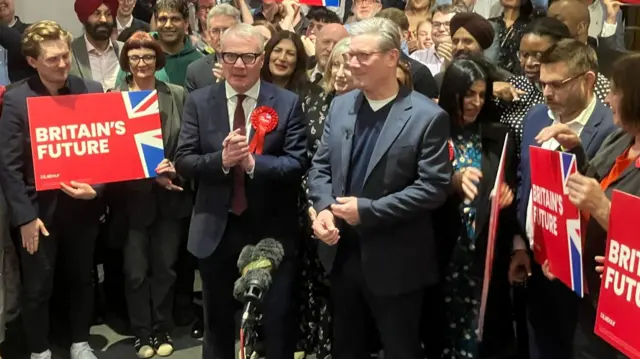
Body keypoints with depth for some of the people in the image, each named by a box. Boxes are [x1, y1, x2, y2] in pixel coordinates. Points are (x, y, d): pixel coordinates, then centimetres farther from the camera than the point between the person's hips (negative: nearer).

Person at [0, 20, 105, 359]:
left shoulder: (92, 90, -1)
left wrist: (96, 187, -13)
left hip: (82, 204, 3)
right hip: (39, 209, -2)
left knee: (82, 279, 16)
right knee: (37, 288, 9)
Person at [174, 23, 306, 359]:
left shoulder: (287, 103, -5)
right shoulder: (199, 101, 0)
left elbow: (298, 164, -11)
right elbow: (182, 161, -5)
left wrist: (253, 162, -26)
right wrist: (220, 159, -23)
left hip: (272, 230, -1)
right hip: (216, 229, 2)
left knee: (278, 321, 12)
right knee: (217, 320, 20)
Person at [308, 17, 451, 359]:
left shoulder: (427, 116, -13)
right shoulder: (340, 106, 6)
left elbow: (434, 187, -18)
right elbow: (320, 167, 8)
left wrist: (368, 210, -21)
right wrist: (324, 208, -12)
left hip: (393, 260, -5)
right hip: (342, 252, 6)